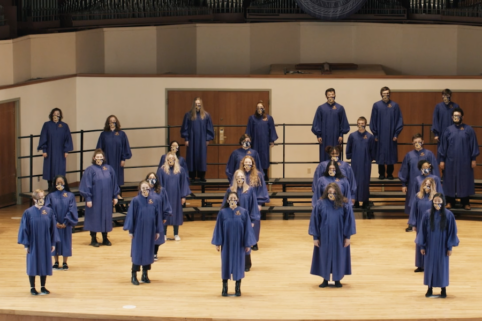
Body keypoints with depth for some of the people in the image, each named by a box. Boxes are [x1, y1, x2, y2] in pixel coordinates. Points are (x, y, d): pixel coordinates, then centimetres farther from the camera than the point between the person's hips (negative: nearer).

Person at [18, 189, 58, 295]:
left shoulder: (49, 211, -1)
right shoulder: (28, 213, -8)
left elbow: (52, 228, 3)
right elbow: (24, 229, -5)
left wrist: (53, 243, 2)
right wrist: (26, 244, -7)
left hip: (45, 243, 2)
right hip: (33, 243, -2)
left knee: (44, 264, 8)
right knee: (33, 264, 5)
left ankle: (43, 287, 20)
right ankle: (32, 287, 15)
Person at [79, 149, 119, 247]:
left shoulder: (109, 169, 5)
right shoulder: (90, 170, -7)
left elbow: (114, 183, 11)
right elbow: (86, 185, -8)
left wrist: (115, 196, 10)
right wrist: (88, 199, -13)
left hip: (106, 199, 4)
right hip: (95, 198, -4)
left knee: (106, 217, 9)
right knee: (94, 218, 2)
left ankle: (105, 238, 21)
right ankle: (93, 239, 13)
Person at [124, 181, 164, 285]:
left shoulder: (155, 200, 0)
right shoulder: (136, 200, -8)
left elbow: (158, 216, 4)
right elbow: (131, 215, -5)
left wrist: (158, 231, 4)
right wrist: (130, 230, -7)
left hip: (150, 230, 3)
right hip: (138, 230, -3)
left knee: (148, 252, 9)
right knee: (137, 252, 1)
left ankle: (145, 275, 21)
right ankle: (134, 276, 9)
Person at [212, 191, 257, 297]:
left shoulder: (243, 212, -3)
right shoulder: (223, 212, -3)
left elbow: (247, 228, -2)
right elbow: (219, 228, 0)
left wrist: (248, 244, -4)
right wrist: (218, 243, -3)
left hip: (239, 243, 0)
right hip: (227, 243, 0)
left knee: (238, 264, 5)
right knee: (226, 264, 6)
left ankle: (238, 288, 15)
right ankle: (225, 287, 16)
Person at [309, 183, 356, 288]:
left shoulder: (344, 205, -6)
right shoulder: (320, 204, -6)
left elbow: (349, 220, 0)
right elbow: (314, 220, -1)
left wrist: (348, 236, -2)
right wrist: (315, 237, -3)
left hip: (339, 237, 0)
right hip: (324, 236, 0)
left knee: (338, 257, 7)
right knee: (324, 257, 8)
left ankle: (337, 279, 21)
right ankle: (325, 280, 20)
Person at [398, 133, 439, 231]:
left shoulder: (429, 154, -3)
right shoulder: (409, 155, 3)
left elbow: (434, 169, -1)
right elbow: (404, 171, 7)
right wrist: (404, 184, 5)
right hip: (412, 183, 2)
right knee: (412, 204, 6)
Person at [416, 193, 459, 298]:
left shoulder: (448, 215, -7)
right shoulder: (427, 214, -4)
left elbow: (452, 231, -3)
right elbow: (423, 230, 1)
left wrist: (450, 247, -4)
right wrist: (422, 246, -1)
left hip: (442, 245, -1)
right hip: (430, 245, 1)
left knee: (442, 266, 5)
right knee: (430, 265, 6)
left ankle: (443, 289, 16)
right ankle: (430, 288, 16)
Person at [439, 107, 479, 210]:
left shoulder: (469, 130, -2)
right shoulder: (448, 130, 3)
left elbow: (473, 145, 1)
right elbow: (443, 146, 5)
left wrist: (473, 159, -3)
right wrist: (442, 160, 2)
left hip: (465, 161, -1)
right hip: (451, 161, 1)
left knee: (465, 181, 4)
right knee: (450, 180, 5)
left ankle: (465, 202, 15)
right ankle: (450, 201, 15)